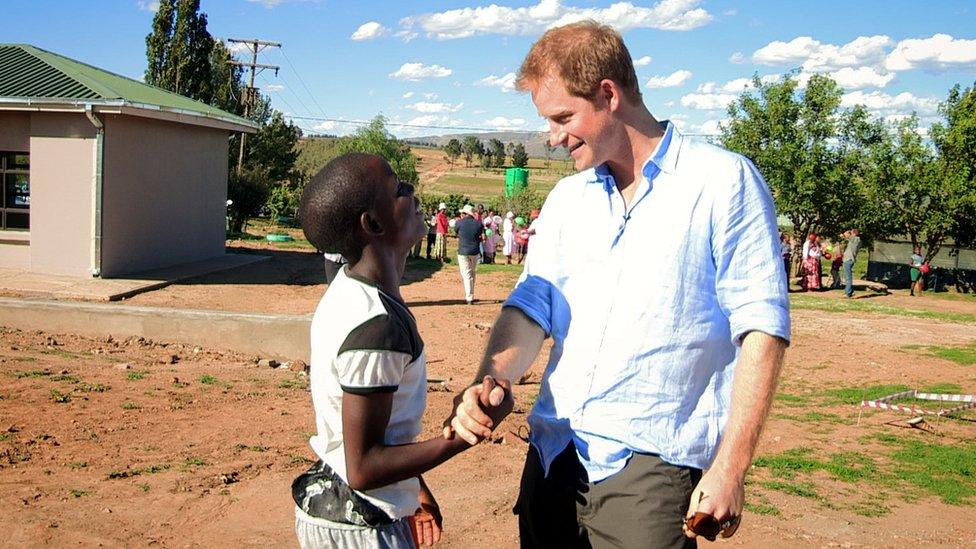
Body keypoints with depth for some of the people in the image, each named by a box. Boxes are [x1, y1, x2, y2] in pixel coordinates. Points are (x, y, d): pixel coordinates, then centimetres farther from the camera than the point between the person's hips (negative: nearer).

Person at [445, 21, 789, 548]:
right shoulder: (566, 198, 12)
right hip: (551, 454, 6)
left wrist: (730, 469, -14)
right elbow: (530, 308, 7)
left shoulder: (724, 182, -6)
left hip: (650, 465, -5)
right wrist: (493, 378, -14)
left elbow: (761, 329, -9)